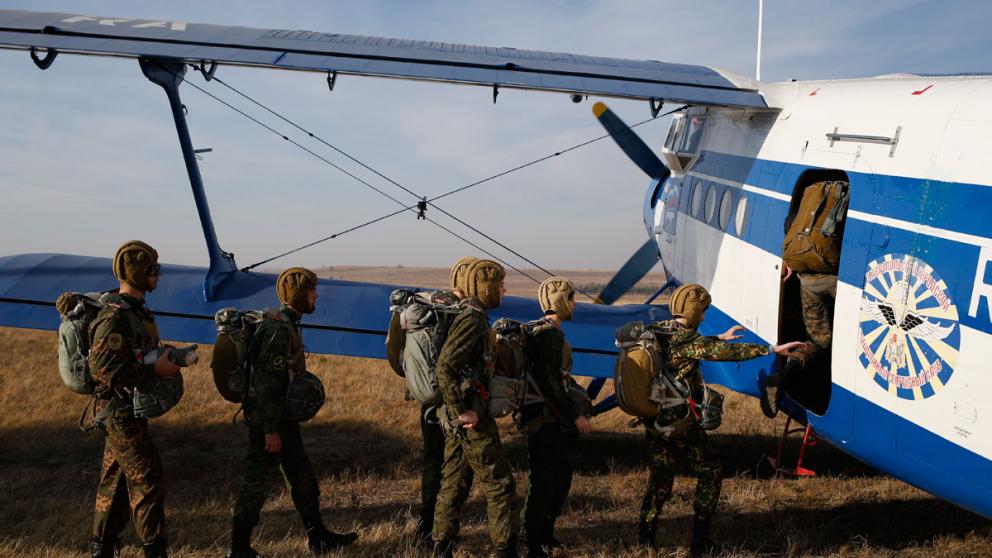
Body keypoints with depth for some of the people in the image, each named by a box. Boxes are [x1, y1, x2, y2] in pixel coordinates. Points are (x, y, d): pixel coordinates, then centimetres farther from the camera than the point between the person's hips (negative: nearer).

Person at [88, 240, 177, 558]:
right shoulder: (114, 317, -20)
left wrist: (166, 361, 7)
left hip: (130, 410, 10)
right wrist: (155, 370, -23)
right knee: (147, 481, -5)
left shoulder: (137, 310, 11)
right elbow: (103, 370, -25)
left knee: (116, 481, 15)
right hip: (121, 411, -10)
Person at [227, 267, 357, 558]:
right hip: (268, 418, -10)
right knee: (260, 481, 0)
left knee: (303, 477, 15)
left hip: (283, 416, 10)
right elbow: (266, 382, -24)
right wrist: (270, 430, -23)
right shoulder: (278, 329, -20)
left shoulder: (286, 324, 12)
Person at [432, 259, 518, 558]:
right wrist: (461, 411, -22)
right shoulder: (473, 320, -17)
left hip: (457, 418, 9)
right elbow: (445, 367, -26)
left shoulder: (472, 318, 13)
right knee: (499, 483, 0)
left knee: (453, 483, 13)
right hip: (471, 418, -9)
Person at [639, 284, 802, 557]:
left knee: (661, 475, 18)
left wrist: (720, 338, 32)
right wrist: (772, 349, -21)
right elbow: (726, 352, -24)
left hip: (654, 419, 8)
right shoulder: (684, 339, -19)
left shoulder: (658, 332, 6)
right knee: (710, 473, 8)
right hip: (679, 421, -8)